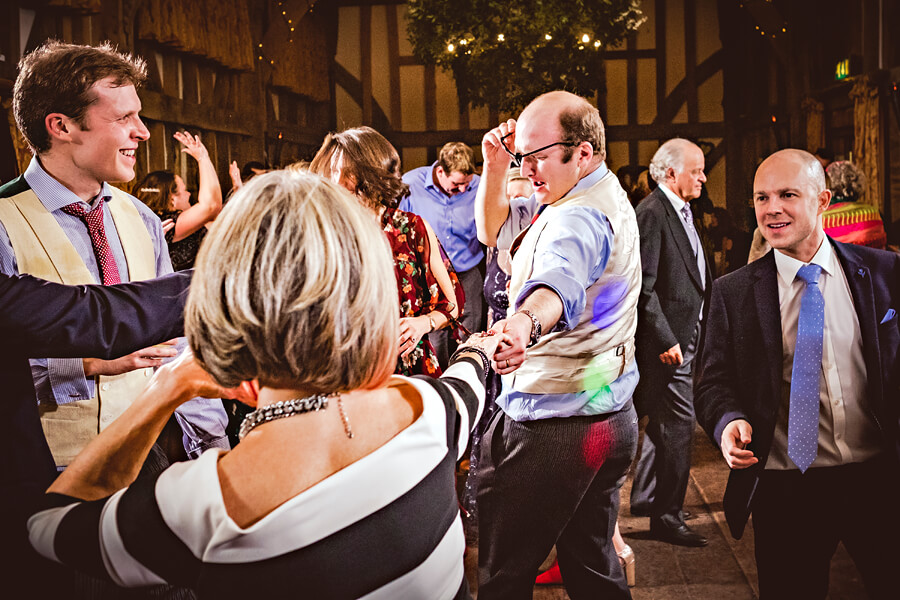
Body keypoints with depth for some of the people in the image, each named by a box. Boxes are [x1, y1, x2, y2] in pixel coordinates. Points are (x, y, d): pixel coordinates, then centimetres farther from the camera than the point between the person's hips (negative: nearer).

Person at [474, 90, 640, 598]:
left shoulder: (579, 217, -21)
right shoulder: (603, 196, 13)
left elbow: (559, 279, -46)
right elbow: (494, 226, 20)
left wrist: (526, 321, -67)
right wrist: (495, 166, 2)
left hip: (553, 430, -10)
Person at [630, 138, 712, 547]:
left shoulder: (682, 211, 15)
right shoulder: (651, 213, -16)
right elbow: (644, 285, -20)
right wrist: (665, 340, -21)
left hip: (685, 336, 10)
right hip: (667, 340, -10)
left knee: (664, 421, 18)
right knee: (677, 424, -6)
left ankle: (646, 499, 32)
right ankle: (666, 517, 4)